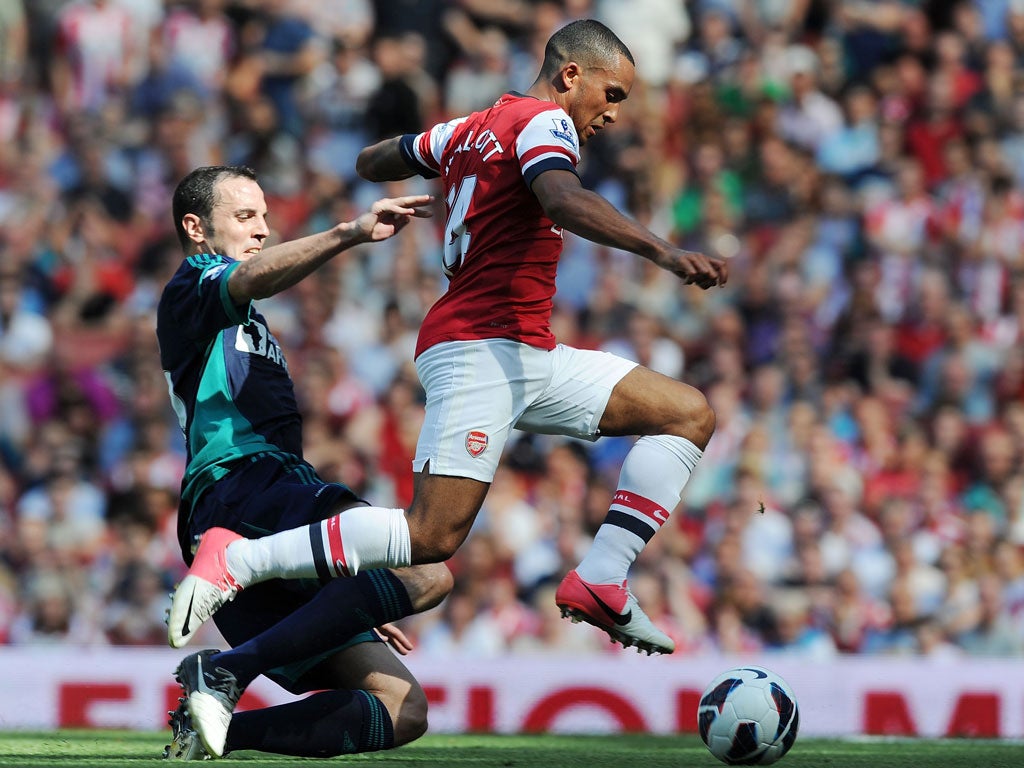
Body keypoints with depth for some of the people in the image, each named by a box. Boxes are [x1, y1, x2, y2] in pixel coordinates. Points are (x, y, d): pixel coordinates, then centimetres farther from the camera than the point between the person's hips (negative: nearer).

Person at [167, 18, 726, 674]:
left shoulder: (470, 130, 21)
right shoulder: (542, 120, -6)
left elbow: (373, 161, 33)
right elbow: (562, 200, -28)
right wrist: (661, 251, -37)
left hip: (529, 360, 10)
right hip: (484, 347, -10)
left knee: (691, 414, 7)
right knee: (432, 537, -21)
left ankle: (599, 585, -3)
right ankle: (235, 559, -14)